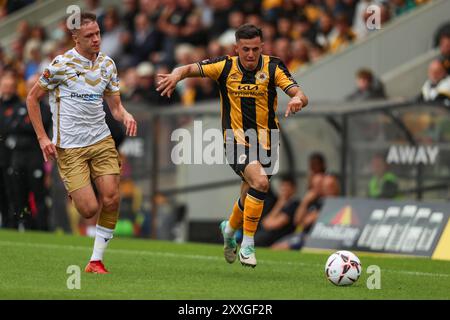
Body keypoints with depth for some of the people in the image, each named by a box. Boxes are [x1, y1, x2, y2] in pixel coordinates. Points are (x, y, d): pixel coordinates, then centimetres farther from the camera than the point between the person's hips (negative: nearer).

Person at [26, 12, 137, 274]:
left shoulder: (107, 64, 6)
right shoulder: (62, 64, -8)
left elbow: (115, 105, 14)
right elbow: (33, 98, 1)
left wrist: (125, 116, -10)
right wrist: (42, 138, -4)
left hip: (101, 141, 4)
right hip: (69, 147, -4)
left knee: (111, 199, -10)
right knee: (89, 209, -11)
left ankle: (97, 261, 4)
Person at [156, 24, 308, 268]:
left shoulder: (272, 67, -7)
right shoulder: (226, 67, -6)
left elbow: (300, 95, -15)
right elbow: (190, 69, 0)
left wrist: (298, 99, -40)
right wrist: (176, 75, -23)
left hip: (265, 144, 3)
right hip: (237, 142, -3)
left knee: (249, 198, 12)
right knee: (260, 182, -27)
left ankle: (230, 228, 47)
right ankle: (247, 244, -16)